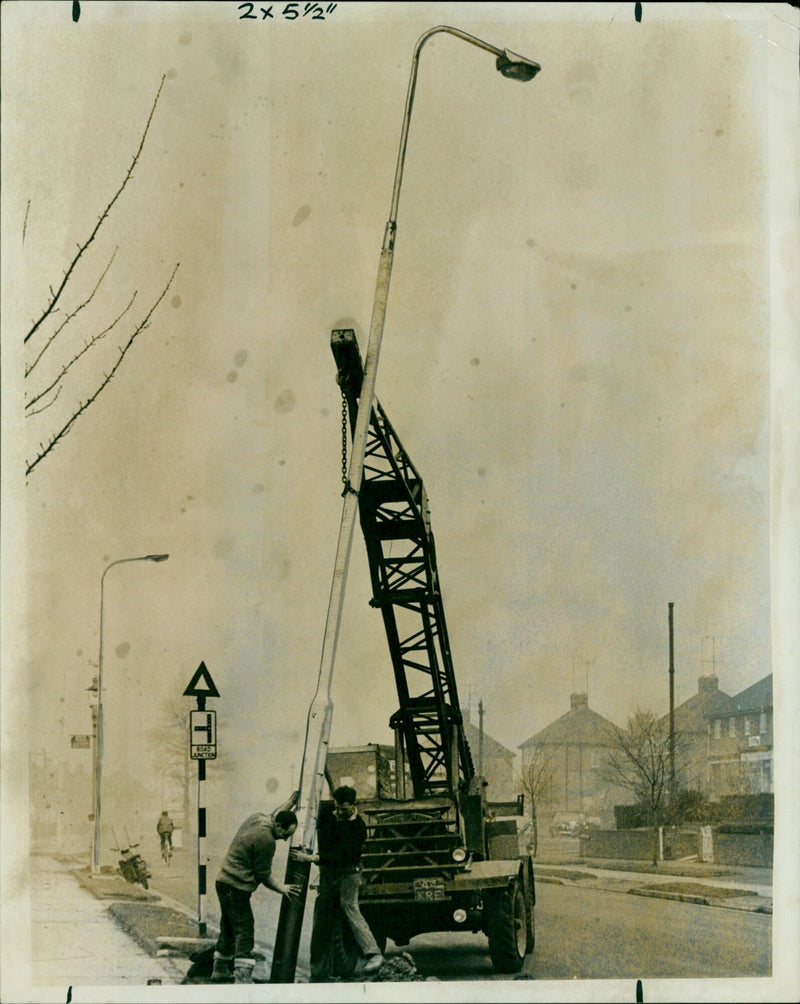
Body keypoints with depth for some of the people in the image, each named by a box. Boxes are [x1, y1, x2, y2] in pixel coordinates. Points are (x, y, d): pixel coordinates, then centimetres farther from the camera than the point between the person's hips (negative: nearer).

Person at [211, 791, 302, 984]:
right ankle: (243, 980, -16)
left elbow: (274, 815, 30)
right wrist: (283, 889, -3)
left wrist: (292, 801, 35)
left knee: (229, 930, 20)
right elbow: (264, 875, -14)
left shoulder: (257, 817, 4)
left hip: (224, 882, 10)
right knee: (244, 933, -10)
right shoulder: (266, 840, -22)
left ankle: (220, 971, 31)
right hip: (237, 888, -10)